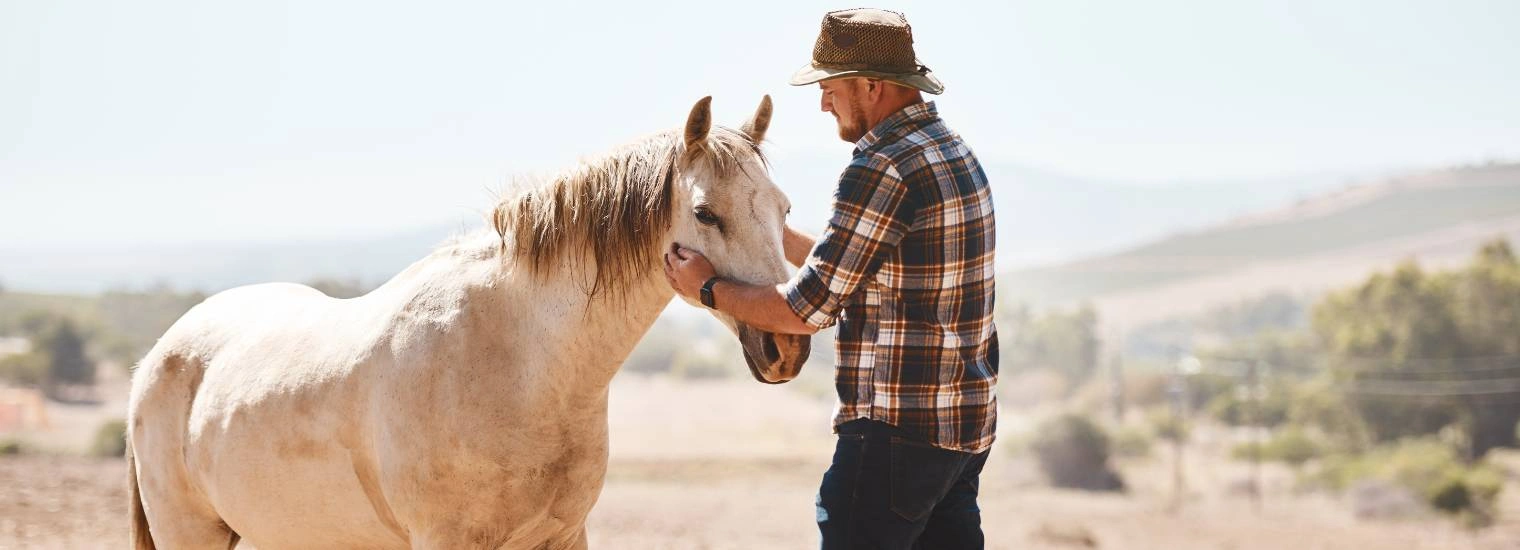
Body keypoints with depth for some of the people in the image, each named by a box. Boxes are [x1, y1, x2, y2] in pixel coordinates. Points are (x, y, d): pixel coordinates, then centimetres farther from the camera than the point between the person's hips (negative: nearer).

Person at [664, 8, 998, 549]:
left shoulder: (880, 171, -17)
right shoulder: (954, 151, 14)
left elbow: (806, 310, -14)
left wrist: (710, 288, 0)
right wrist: (773, 231, 25)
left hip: (897, 429, -10)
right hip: (968, 424, 10)